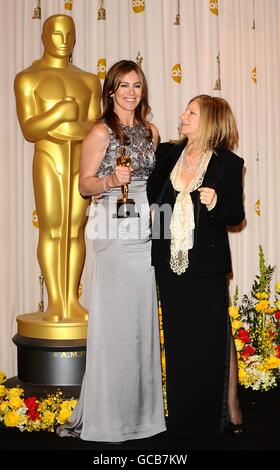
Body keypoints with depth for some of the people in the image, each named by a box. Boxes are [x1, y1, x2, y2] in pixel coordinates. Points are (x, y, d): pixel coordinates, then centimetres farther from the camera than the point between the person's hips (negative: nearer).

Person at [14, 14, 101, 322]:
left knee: (76, 230, 2)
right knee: (50, 231, -5)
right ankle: (54, 302, 0)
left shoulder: (88, 81, 14)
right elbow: (29, 130, -8)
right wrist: (59, 113, -20)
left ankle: (72, 300, 7)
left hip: (80, 162, 4)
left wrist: (63, 127, -9)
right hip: (47, 162, -3)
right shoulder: (28, 78, 2)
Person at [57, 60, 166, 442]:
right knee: (114, 319, -4)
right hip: (115, 232, -6)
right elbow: (85, 184, -4)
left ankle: (140, 406, 20)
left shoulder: (150, 131, 15)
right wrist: (110, 180, -22)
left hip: (147, 231, 6)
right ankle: (104, 414, 7)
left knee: (142, 317, 8)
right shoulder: (102, 132, -3)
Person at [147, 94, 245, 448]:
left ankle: (226, 404, 23)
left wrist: (216, 203, -22)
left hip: (207, 266, -4)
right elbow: (152, 192, 22)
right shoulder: (167, 153, 7)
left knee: (212, 339, 5)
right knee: (178, 340, 13)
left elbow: (236, 216, -3)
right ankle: (182, 418, 26)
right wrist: (154, 211, 2)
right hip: (170, 263, 4)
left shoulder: (228, 163, -5)